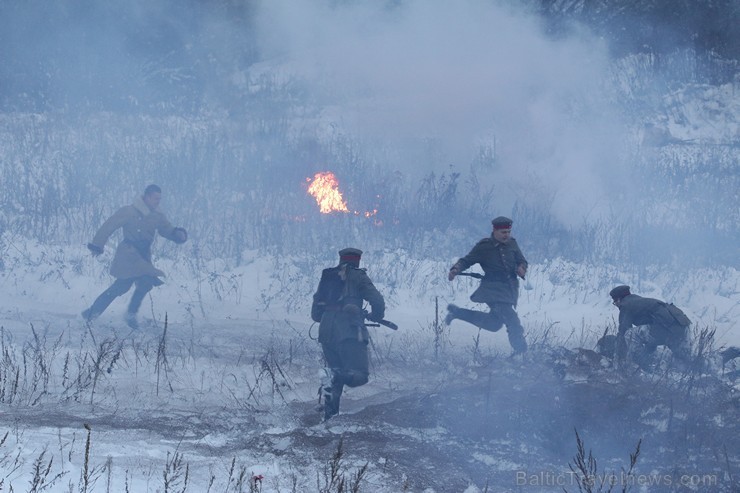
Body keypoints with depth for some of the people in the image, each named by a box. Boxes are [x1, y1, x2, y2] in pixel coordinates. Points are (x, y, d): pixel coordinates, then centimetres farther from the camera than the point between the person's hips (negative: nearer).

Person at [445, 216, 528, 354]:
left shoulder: (512, 244, 7)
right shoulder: (484, 246, -7)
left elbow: (521, 261, 14)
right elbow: (467, 260, -5)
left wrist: (521, 267, -10)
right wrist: (455, 270, -23)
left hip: (510, 289, 7)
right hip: (493, 289, -7)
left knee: (493, 324, 16)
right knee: (512, 321, -18)